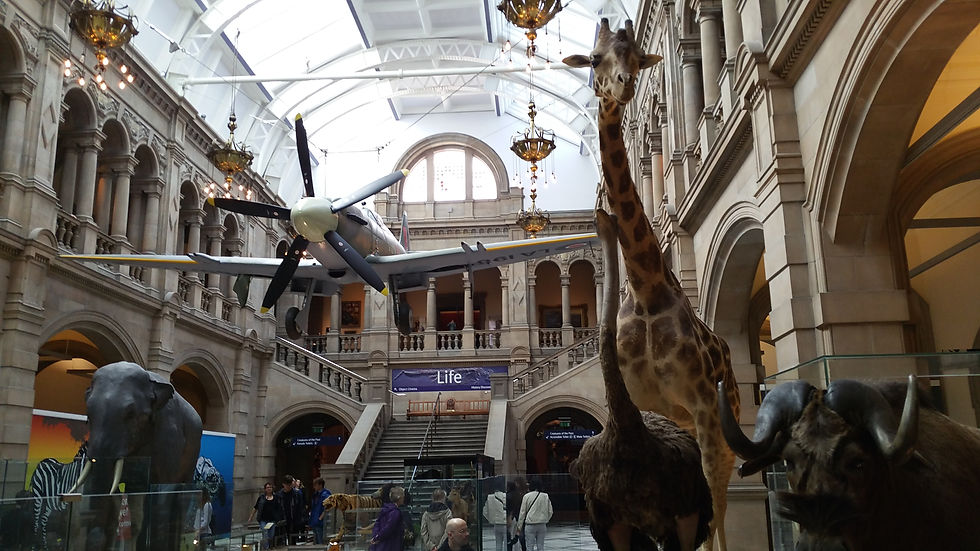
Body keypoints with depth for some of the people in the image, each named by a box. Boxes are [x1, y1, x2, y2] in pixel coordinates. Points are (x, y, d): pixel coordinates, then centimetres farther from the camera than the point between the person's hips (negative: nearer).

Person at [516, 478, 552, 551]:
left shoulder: (527, 496, -6)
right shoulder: (545, 496, 1)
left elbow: (522, 512, -2)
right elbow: (550, 512, 7)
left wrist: (519, 526, 7)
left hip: (530, 525, -3)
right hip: (542, 525, 3)